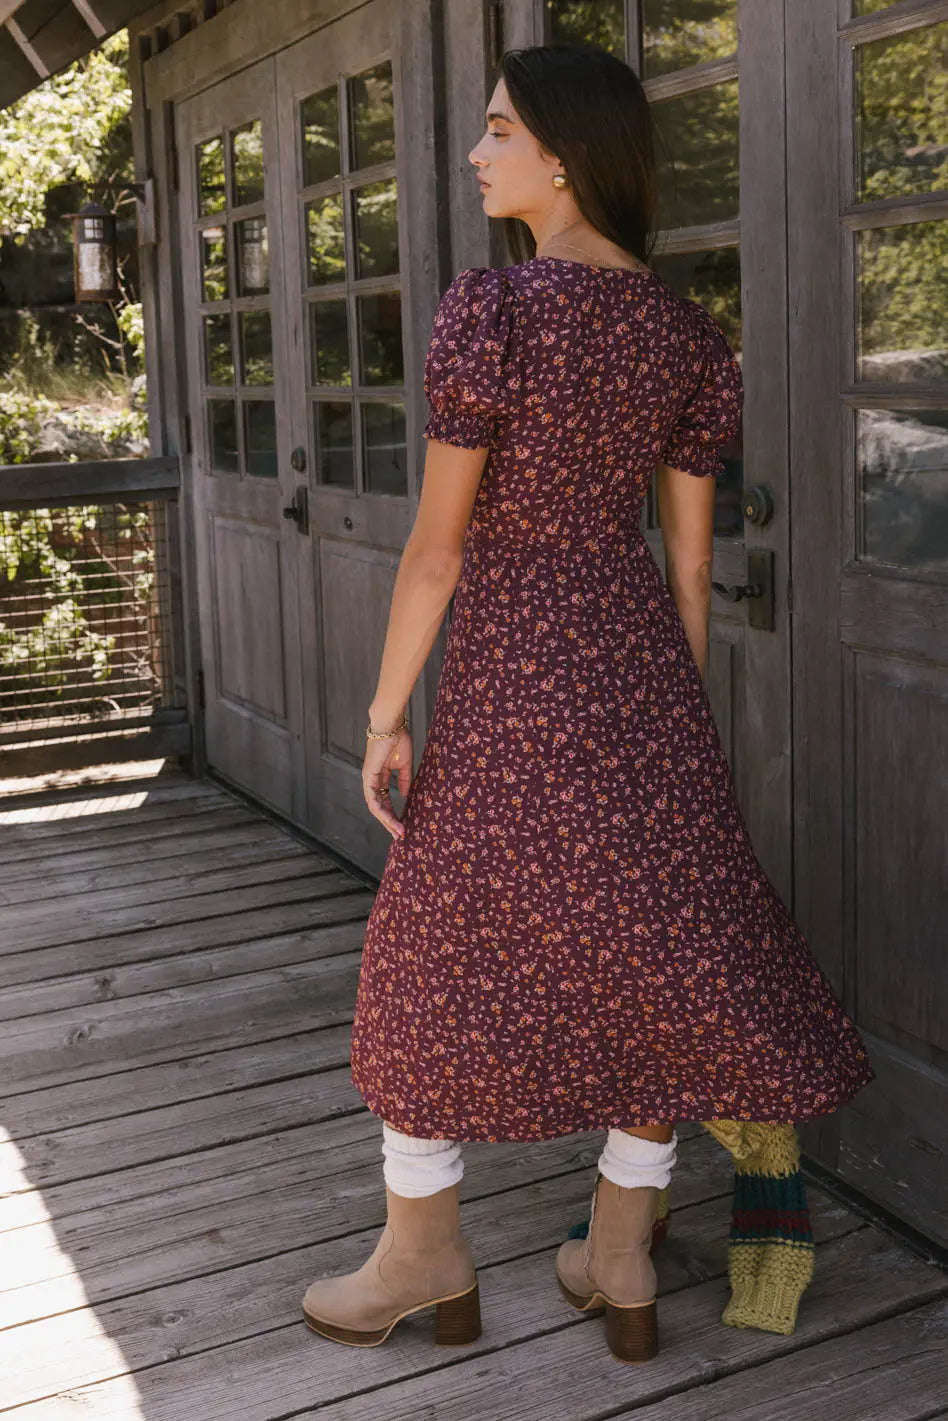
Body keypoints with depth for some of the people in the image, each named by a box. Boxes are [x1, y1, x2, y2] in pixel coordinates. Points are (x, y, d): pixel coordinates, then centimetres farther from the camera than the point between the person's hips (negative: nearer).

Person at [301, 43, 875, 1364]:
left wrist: (386, 717, -6)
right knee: (647, 953, 14)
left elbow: (438, 541, -14)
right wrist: (680, 717, 14)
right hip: (639, 659, 6)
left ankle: (423, 1258, 26)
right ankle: (621, 1267, 25)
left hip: (508, 661, -6)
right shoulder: (684, 329, 4)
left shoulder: (492, 307, -14)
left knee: (441, 951, 11)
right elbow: (690, 556, 6)